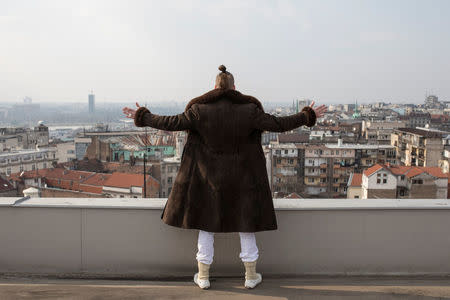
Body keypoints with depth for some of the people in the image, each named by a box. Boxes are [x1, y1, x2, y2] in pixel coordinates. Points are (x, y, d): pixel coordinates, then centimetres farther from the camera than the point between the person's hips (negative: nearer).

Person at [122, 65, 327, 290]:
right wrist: (307, 116, 4)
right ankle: (251, 276, 21)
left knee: (206, 223, 12)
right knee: (246, 222, 12)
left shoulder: (200, 109, -8)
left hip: (208, 178, 0)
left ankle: (203, 276, 20)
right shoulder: (249, 110, -9)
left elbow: (172, 123, -8)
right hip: (241, 179, 0)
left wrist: (142, 117, 5)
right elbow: (278, 124, -9)